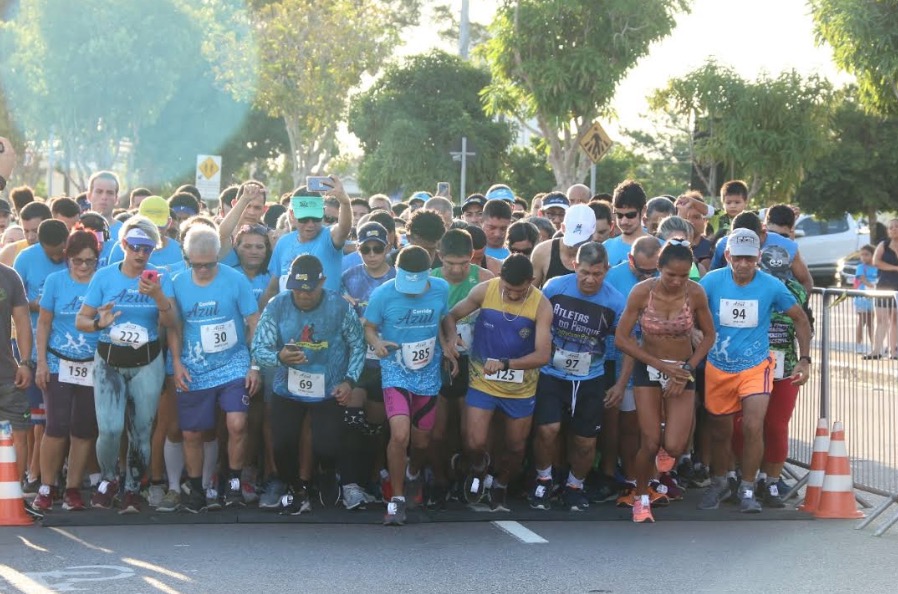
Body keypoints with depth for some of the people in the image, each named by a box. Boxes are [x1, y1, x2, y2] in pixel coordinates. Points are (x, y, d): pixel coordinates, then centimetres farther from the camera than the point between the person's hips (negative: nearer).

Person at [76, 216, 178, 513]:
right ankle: (107, 480, 12)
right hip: (109, 362, -1)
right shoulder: (104, 277, -2)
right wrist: (99, 323, -23)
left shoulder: (160, 279, 0)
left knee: (141, 430, 2)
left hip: (147, 363, 1)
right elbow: (80, 320, -1)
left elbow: (172, 324, -9)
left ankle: (132, 489, 21)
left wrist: (159, 296, -26)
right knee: (110, 429, -14)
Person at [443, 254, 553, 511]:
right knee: (475, 444, -13)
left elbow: (542, 355, -20)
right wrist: (450, 340, -20)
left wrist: (505, 363, -33)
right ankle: (478, 467, 23)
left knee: (516, 448, 13)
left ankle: (500, 485, 44)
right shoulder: (484, 291, -12)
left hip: (521, 387, 1)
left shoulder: (541, 306, -15)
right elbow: (451, 316, 1)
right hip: (482, 382, -1)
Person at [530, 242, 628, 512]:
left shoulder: (615, 302, -10)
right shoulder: (554, 287, -11)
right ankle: (543, 480, 9)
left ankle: (575, 486, 32)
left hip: (590, 381, 1)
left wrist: (621, 384, 1)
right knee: (548, 429, -17)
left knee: (585, 441, 4)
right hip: (551, 374, -1)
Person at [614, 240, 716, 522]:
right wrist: (661, 365, -15)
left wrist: (687, 370, -10)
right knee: (650, 444, -7)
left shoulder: (696, 293, -14)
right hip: (648, 369, 0)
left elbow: (709, 335, 0)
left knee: (674, 447, -11)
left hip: (683, 371, 1)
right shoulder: (641, 292, -16)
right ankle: (641, 499, 19)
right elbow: (621, 338, -11)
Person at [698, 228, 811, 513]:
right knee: (719, 433, 13)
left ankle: (747, 490, -1)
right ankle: (718, 484, 38)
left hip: (756, 367, -1)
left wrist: (804, 360, -1)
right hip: (718, 369, 1)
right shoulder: (712, 281, -12)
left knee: (753, 426, -18)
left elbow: (801, 319, 2)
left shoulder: (772, 286, -11)